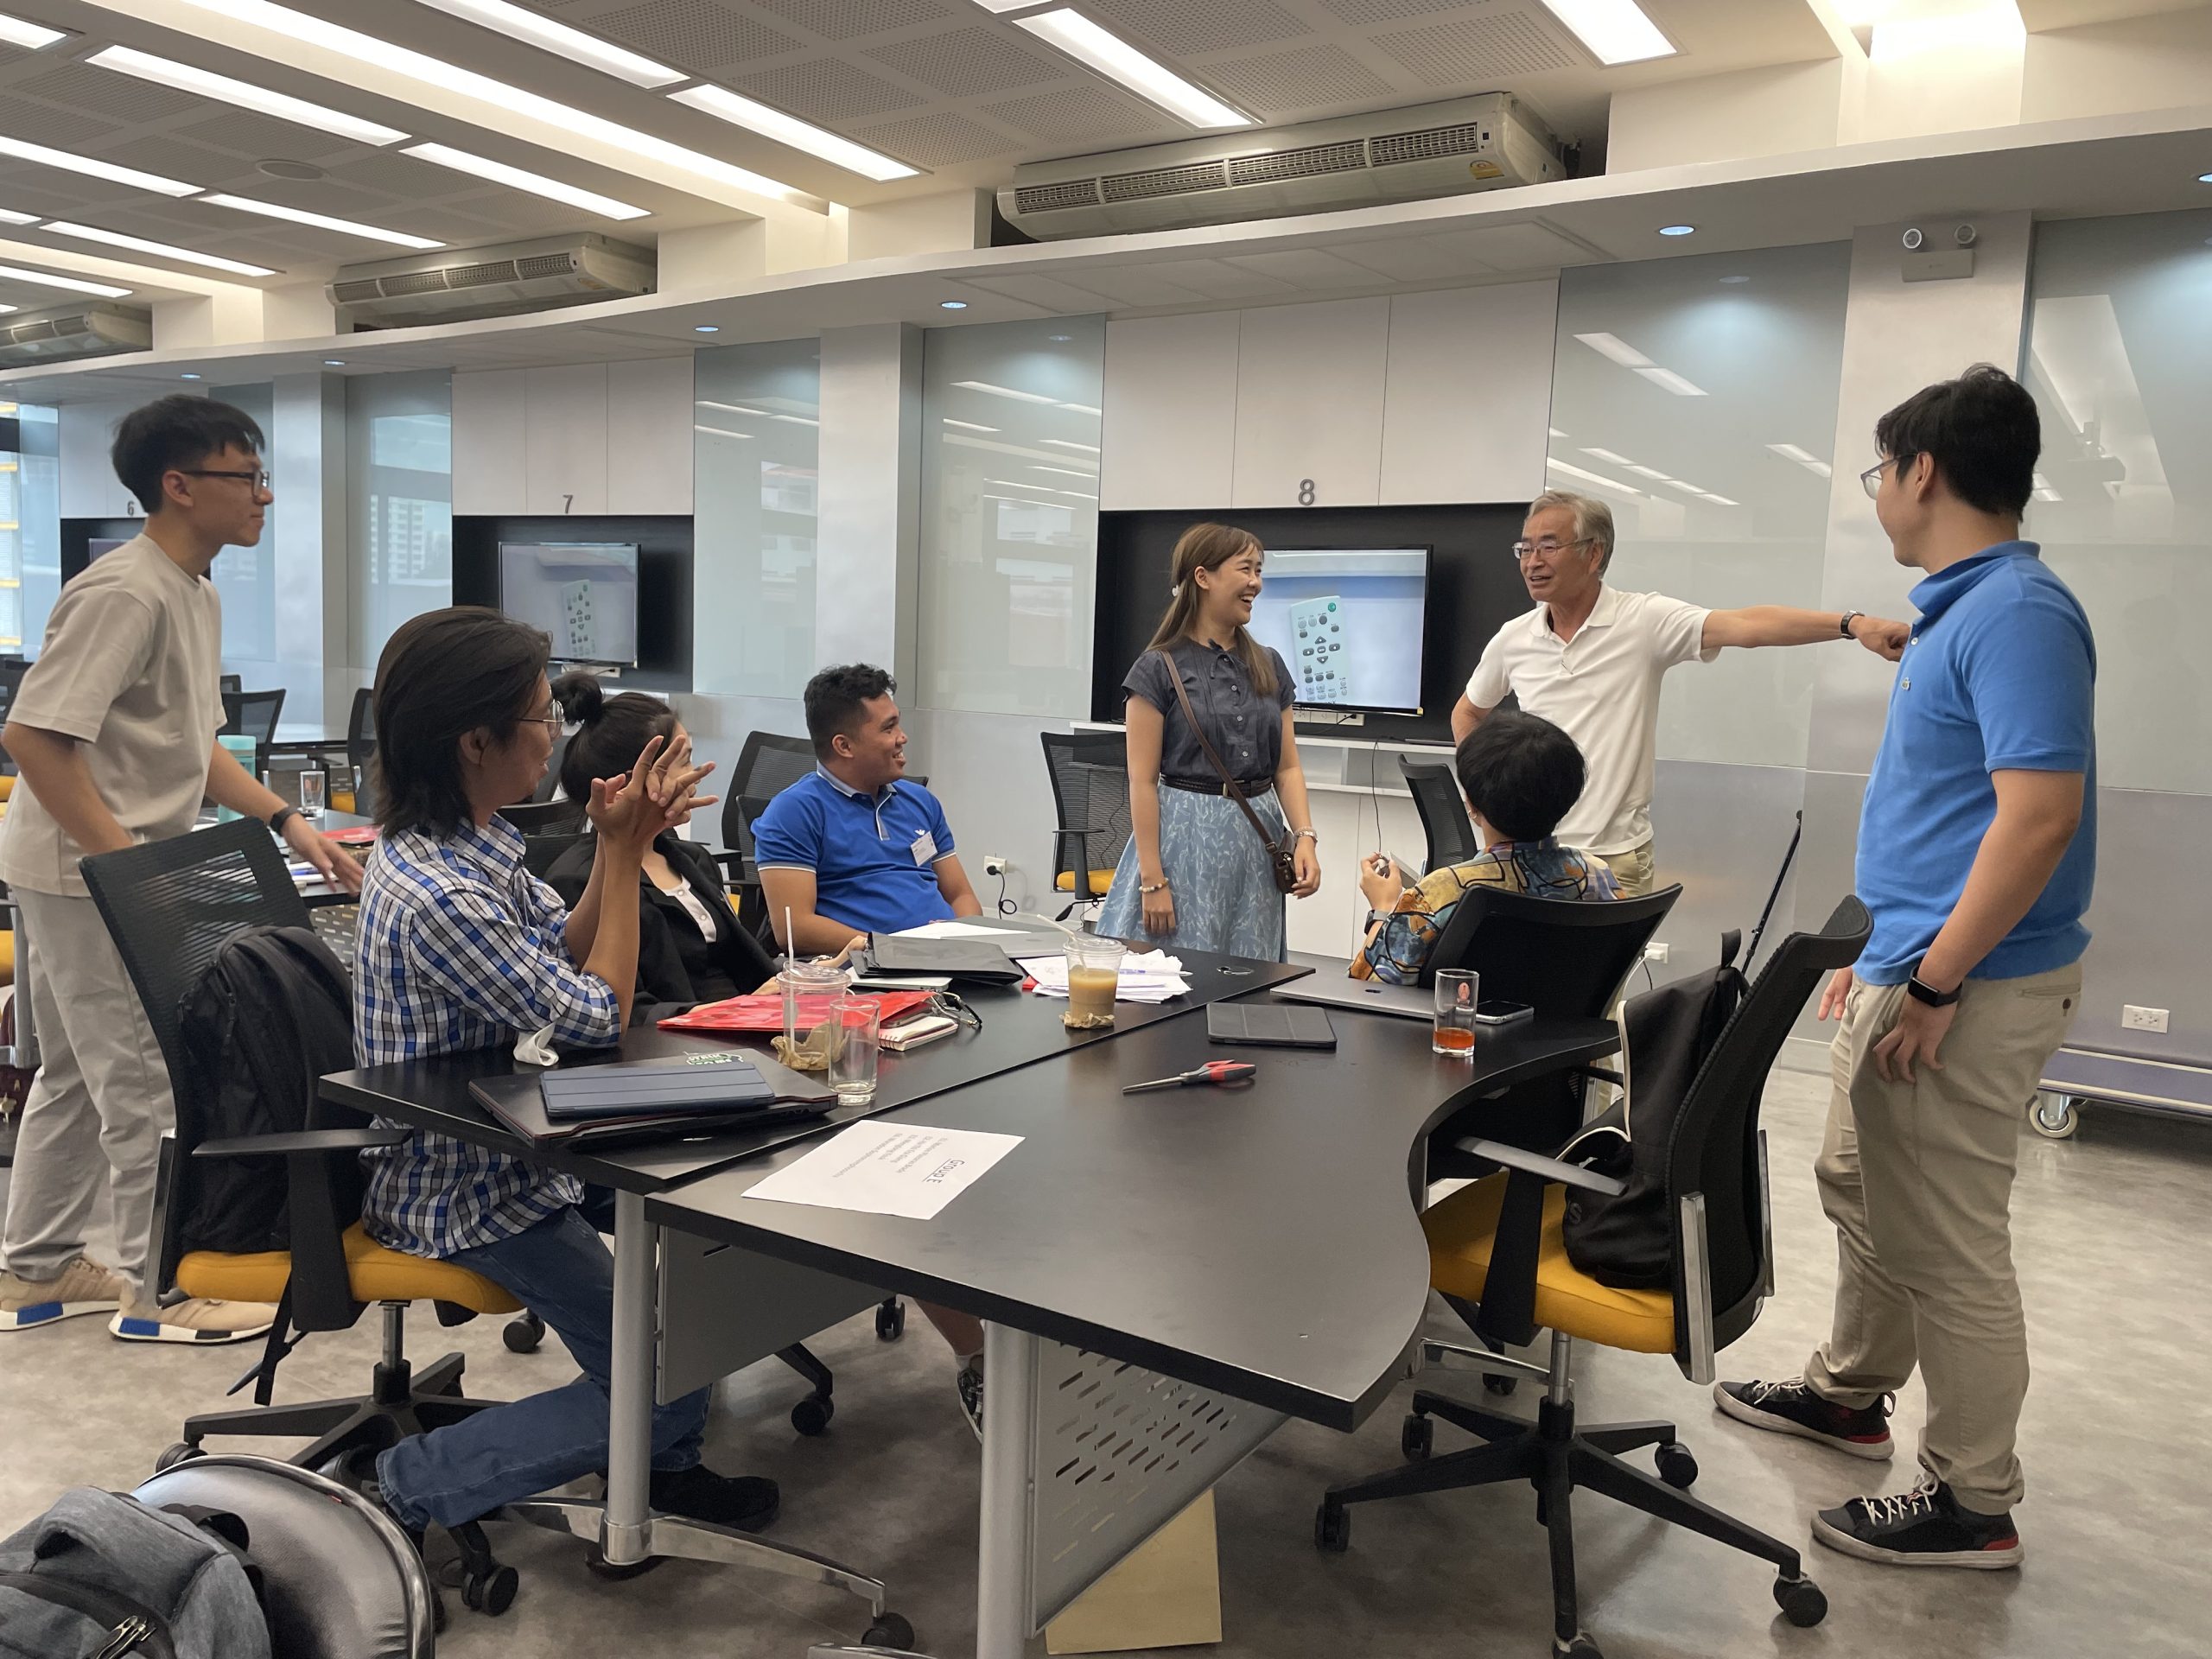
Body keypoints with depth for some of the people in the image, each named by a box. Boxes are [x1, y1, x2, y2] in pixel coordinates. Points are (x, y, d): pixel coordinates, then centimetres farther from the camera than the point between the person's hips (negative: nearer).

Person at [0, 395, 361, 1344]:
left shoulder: (197, 595, 12)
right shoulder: (123, 594, -19)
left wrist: (291, 826, 9)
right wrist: (130, 865, -27)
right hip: (85, 873, -10)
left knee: (78, 1079, 20)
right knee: (148, 1087, 0)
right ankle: (162, 1293, 14)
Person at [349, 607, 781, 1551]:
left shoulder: (464, 838, -1)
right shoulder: (436, 895, -31)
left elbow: (565, 954, 8)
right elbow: (599, 1016, -22)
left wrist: (618, 846, -8)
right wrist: (627, 853, -15)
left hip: (498, 1135, 10)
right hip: (464, 1190, -10)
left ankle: (663, 1464, 25)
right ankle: (412, 1487, 5)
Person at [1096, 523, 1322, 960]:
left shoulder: (1269, 666, 11)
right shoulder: (1159, 669, -5)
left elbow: (1287, 767, 11)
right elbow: (1143, 780, -8)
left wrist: (1305, 837, -6)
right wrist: (1153, 880, -13)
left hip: (1258, 839, 5)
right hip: (1188, 841, -5)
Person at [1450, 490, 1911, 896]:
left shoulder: (1644, 621, -7)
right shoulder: (1512, 640, 5)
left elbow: (1744, 625, -21)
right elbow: (1467, 714, 22)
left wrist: (1852, 623, -33)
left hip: (1616, 858, -3)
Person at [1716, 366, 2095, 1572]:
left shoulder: (2015, 614, -19)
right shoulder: (1960, 608, 12)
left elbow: (2040, 816, -27)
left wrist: (1933, 988, -24)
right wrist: (1881, 955, 20)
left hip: (1966, 992, -10)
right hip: (1915, 970, 10)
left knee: (1947, 1244, 2)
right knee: (1858, 1186, 22)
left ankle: (1972, 1504, 19)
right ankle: (1850, 1393, 41)